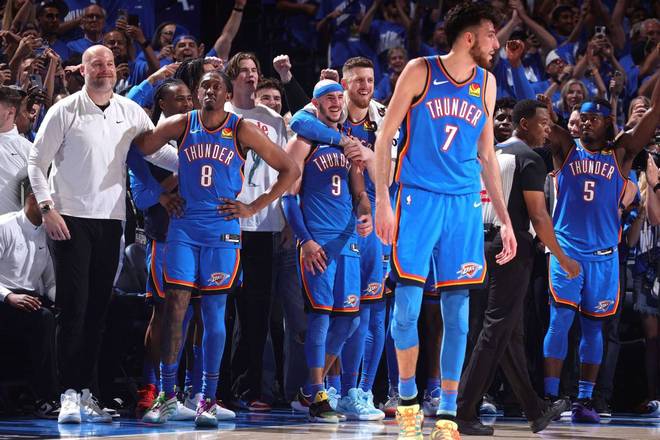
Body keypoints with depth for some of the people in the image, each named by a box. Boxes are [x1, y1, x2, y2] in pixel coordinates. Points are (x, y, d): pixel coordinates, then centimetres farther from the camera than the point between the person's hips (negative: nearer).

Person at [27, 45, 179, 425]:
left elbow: (158, 151, 10)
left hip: (110, 220, 4)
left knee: (98, 310, 6)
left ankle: (86, 393, 12)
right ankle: (70, 395, -7)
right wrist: (47, 207, -9)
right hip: (71, 220, -4)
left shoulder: (130, 112, 7)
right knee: (74, 308, -8)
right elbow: (37, 162, -1)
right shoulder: (65, 111, -3)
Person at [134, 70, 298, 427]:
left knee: (214, 314, 1)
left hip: (222, 230, -1)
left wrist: (253, 208, -3)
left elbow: (289, 170, 1)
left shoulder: (242, 131, -2)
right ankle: (167, 395, 3)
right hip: (183, 227, 1)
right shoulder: (180, 125, 3)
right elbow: (140, 149, 4)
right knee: (174, 308, -5)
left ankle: (208, 400, 7)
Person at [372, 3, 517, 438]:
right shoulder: (420, 72, -2)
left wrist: (505, 219, 14)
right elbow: (385, 136, -1)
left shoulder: (486, 83, 11)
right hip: (418, 198, -4)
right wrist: (382, 201, -9)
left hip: (464, 203, 4)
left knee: (457, 311, 1)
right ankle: (407, 399, 12)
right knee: (408, 304, -7)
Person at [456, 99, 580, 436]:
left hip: (486, 242, 9)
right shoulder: (529, 159, -10)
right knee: (497, 330, -8)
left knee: (512, 333, 14)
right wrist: (563, 259, -8)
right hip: (513, 246, -9)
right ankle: (462, 414, -12)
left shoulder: (492, 154, 17)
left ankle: (536, 411, 23)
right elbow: (538, 216, -16)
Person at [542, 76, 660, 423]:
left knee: (593, 327, 6)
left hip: (603, 254, 2)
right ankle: (550, 398, -10)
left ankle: (585, 400, 9)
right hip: (567, 249, -2)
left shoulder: (621, 153, 7)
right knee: (560, 321, -10)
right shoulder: (566, 149, 8)